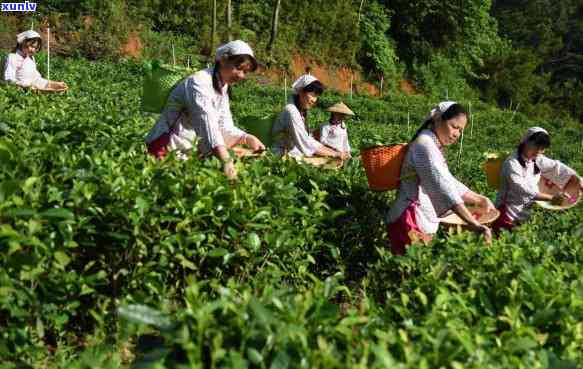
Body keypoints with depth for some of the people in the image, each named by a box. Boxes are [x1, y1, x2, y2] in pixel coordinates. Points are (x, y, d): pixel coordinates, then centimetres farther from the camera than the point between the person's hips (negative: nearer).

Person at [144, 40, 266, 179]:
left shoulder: (223, 88, 8)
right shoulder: (199, 83, -19)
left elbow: (225, 127, 4)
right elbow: (208, 122, -34)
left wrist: (248, 138, -16)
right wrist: (226, 161, -46)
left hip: (191, 151, 9)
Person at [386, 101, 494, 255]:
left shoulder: (433, 147, 17)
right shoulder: (425, 144, -15)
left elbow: (449, 183, 23)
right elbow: (443, 188, -26)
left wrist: (481, 200, 15)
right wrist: (474, 225, -32)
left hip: (421, 224, 10)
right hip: (411, 224, -10)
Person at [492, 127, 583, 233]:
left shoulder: (537, 159, 0)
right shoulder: (511, 163, -20)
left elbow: (556, 166, 12)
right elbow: (525, 190, -26)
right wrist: (552, 198, -28)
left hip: (527, 212, 7)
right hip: (508, 213, -6)